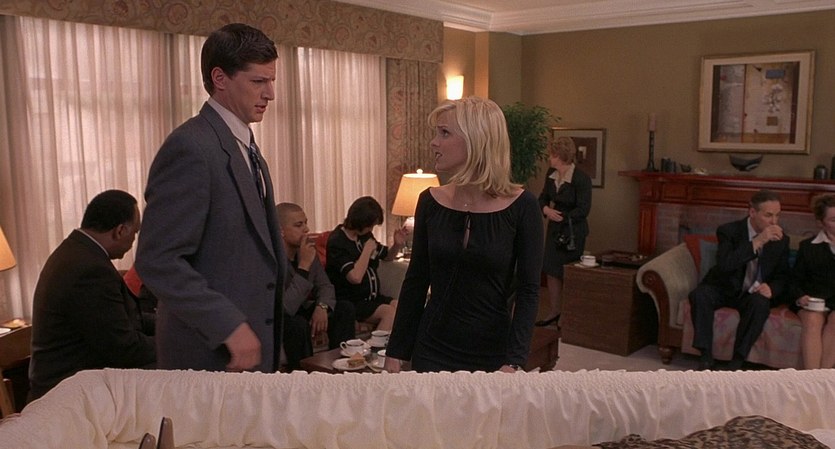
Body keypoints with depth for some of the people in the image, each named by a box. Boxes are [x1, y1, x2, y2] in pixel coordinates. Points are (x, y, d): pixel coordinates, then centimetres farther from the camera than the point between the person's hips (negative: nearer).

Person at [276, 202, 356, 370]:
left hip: (301, 310, 8)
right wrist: (303, 266, -34)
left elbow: (325, 285, 3)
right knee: (299, 324, -35)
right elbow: (286, 308, -35)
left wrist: (322, 307, -19)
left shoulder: (308, 246, -5)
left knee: (345, 309, -4)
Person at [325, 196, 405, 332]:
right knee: (390, 312, -27)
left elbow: (387, 256, 25)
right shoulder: (337, 242, -15)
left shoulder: (365, 235, 10)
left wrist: (397, 245, 3)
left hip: (371, 297, 8)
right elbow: (355, 277, -27)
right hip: (349, 302, -8)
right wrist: (368, 250, -16)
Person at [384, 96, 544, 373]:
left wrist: (514, 363, -19)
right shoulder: (430, 202, -3)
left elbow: (528, 291, -11)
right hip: (432, 351, 2)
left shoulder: (521, 207, -11)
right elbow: (415, 282, 3)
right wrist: (396, 353, 2)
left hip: (494, 356, -2)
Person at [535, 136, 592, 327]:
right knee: (552, 271, 10)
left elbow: (583, 210, -18)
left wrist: (561, 216, -17)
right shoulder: (551, 174, 1)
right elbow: (543, 198, 10)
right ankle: (554, 312, 23)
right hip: (555, 229, 7)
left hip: (573, 231, -6)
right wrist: (546, 209, -10)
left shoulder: (581, 179, -19)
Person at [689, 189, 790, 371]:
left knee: (761, 302, -34)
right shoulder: (729, 231, -12)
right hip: (724, 289, -1)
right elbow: (724, 265, -29)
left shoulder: (781, 239, -1)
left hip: (754, 294, 1)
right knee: (699, 295, -31)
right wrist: (757, 242, -34)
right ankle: (706, 357, -24)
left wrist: (772, 288, -17)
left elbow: (782, 275, 8)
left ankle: (737, 361, -25)